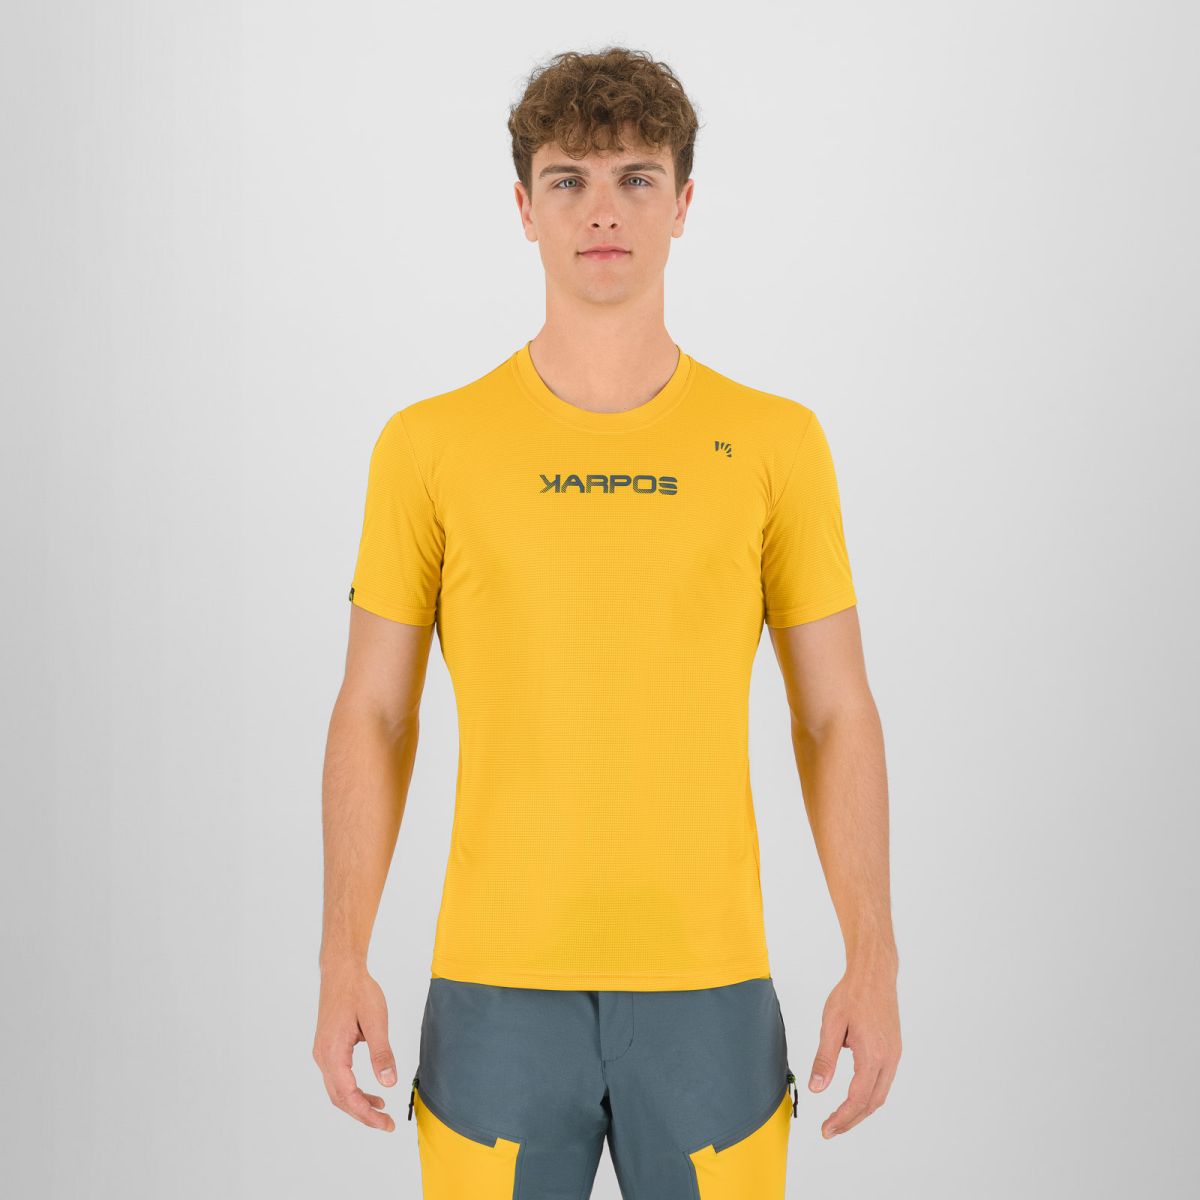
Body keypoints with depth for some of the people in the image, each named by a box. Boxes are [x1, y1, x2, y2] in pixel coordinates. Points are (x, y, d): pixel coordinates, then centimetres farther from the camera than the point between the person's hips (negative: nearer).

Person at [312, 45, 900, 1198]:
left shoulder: (776, 441, 2)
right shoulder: (431, 443, 1)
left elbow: (836, 717, 4)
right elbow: (373, 718, 3)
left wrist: (874, 964, -4)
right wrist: (342, 965, -4)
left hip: (709, 992, 1)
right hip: (499, 992, 0)